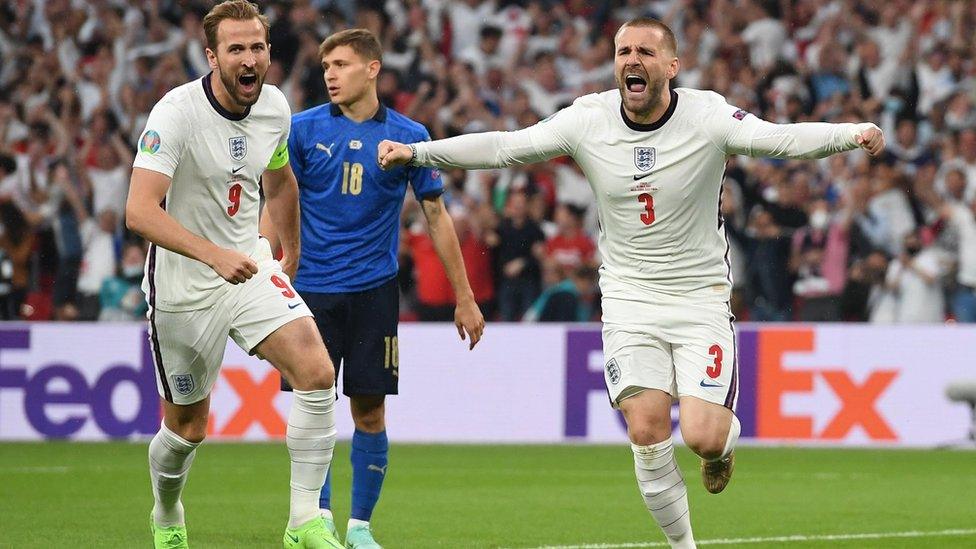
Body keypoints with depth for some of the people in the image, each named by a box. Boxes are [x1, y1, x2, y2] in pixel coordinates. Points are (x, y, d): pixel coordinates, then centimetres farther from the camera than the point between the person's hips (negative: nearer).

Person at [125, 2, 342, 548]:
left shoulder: (276, 109, -2)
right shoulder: (176, 113, -22)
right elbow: (140, 211, -32)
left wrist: (292, 255, 28)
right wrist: (214, 255, -43)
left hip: (250, 267, 4)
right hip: (183, 286, -4)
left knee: (317, 373, -19)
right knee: (187, 427, 7)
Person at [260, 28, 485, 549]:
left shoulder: (409, 136, 1)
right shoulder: (303, 129, 0)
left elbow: (437, 217, 7)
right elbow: (276, 208, 3)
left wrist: (464, 297, 6)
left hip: (373, 290, 0)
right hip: (312, 287, 0)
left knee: (370, 412, 0)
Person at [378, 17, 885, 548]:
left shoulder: (707, 116, -12)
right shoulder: (588, 120, -5)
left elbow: (781, 139, -25)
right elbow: (503, 146, -2)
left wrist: (852, 135, -43)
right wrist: (415, 151, -8)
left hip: (700, 298, -2)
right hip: (629, 300, 2)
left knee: (703, 438, -14)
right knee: (647, 433, -12)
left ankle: (725, 439, 25)